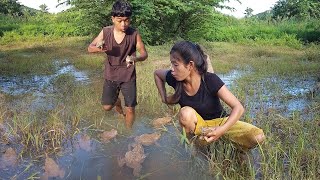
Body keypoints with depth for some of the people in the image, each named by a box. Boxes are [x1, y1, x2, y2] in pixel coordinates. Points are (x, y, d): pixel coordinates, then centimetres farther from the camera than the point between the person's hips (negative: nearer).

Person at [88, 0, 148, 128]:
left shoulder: (134, 34, -15)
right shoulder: (106, 32, -11)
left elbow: (144, 54, -10)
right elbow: (90, 48, -4)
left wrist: (135, 58, -34)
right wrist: (98, 48, -29)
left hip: (128, 77, -1)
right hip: (110, 75, 2)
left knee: (130, 109, 0)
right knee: (107, 107, 9)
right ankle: (117, 101, 44)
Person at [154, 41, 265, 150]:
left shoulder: (210, 80, -26)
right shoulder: (174, 79, -17)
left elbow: (238, 108, -25)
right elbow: (157, 73, 6)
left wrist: (222, 130, -39)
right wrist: (164, 98, -4)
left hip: (218, 121, -1)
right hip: (197, 124, 1)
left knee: (258, 137, -23)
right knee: (186, 112, -36)